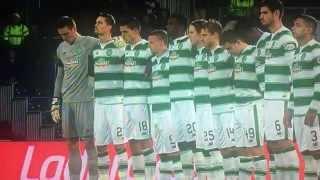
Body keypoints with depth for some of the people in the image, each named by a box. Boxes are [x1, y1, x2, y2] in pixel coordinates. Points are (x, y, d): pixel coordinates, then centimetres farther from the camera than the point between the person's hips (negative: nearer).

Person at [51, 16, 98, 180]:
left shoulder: (91, 44, -5)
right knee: (71, 144, 7)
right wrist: (55, 102, 15)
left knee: (88, 142, -5)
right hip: (67, 101, 6)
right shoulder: (61, 48, 13)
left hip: (85, 100, -5)